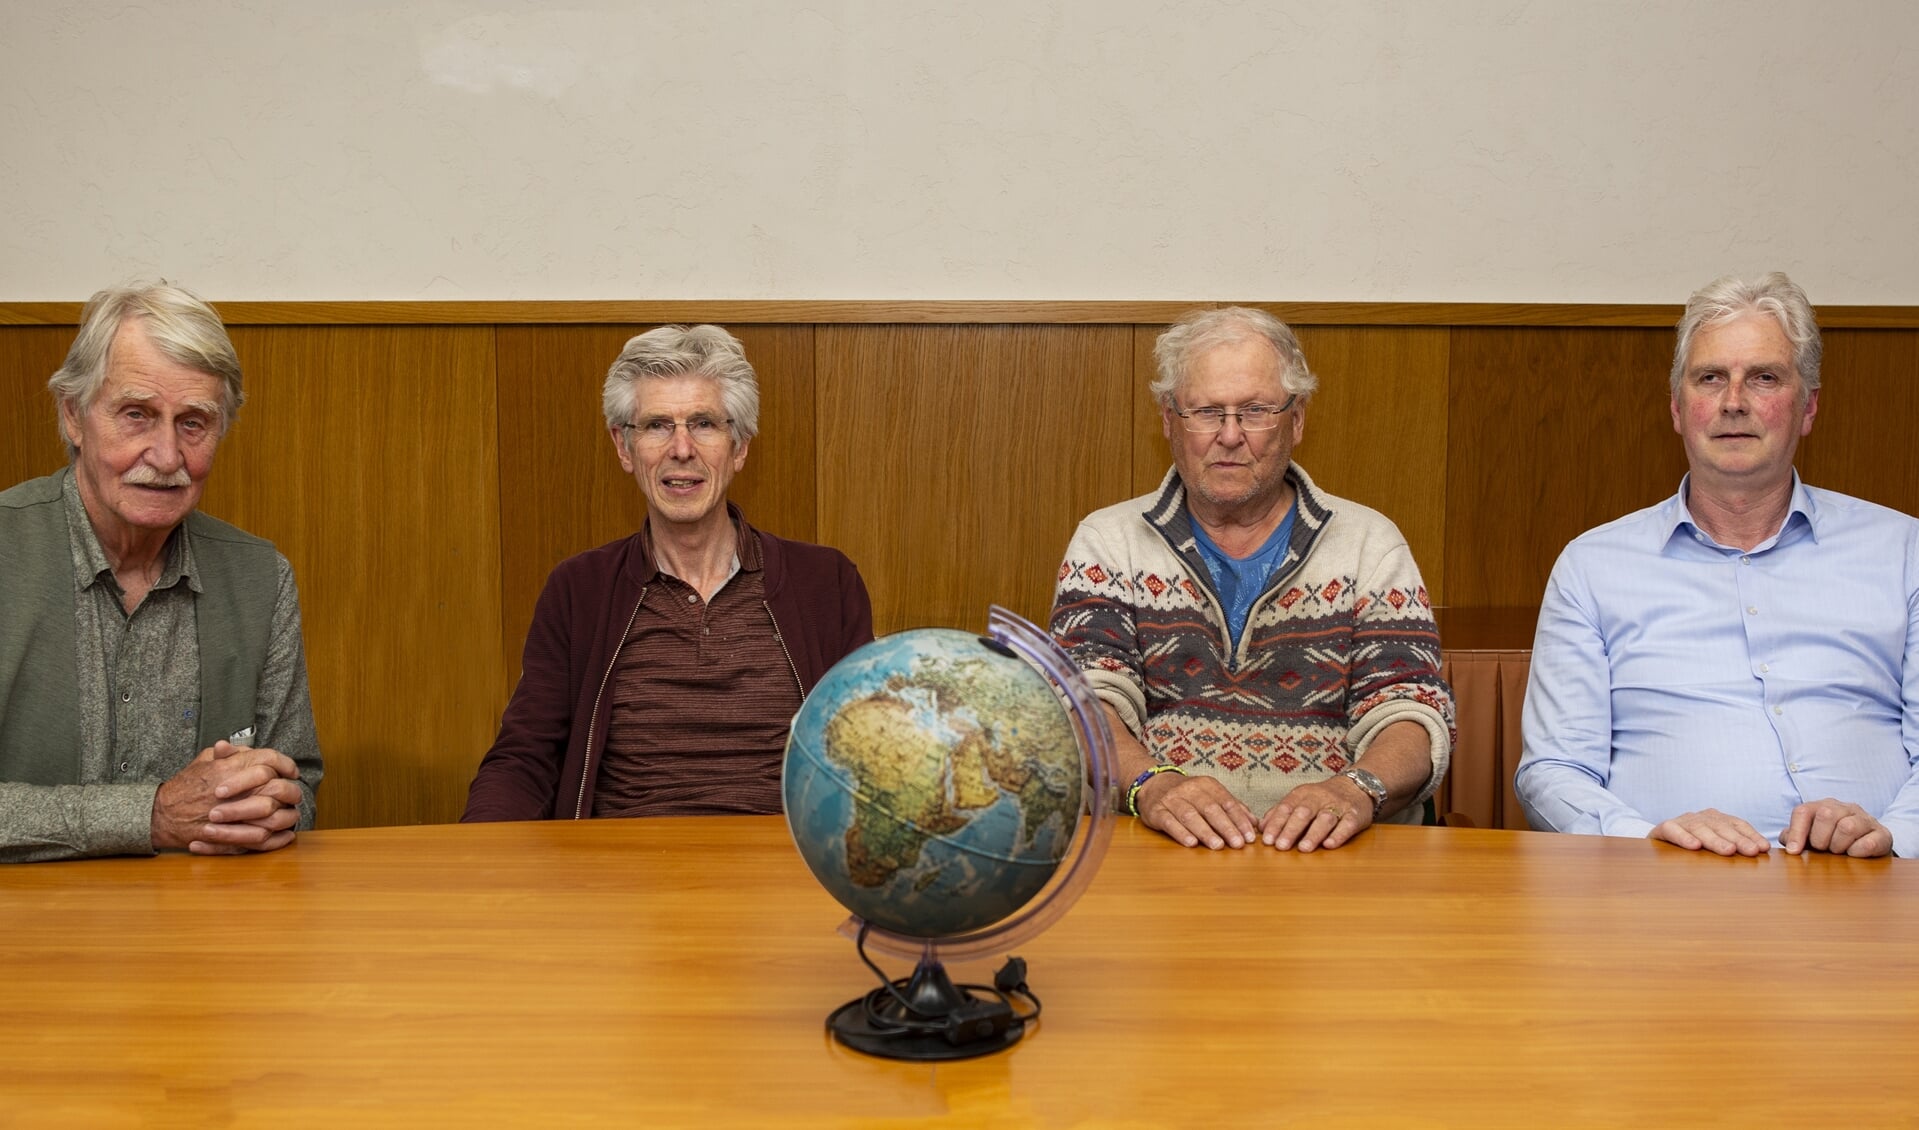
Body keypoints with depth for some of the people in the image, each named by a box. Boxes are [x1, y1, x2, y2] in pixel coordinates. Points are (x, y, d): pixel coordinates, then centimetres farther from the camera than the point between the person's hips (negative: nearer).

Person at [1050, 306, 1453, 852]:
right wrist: (1150, 784, -23)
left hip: (1331, 855, 1)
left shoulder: (1370, 542, 12)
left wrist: (1359, 789, -20)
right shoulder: (1107, 541, 10)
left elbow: (1409, 712, 2)